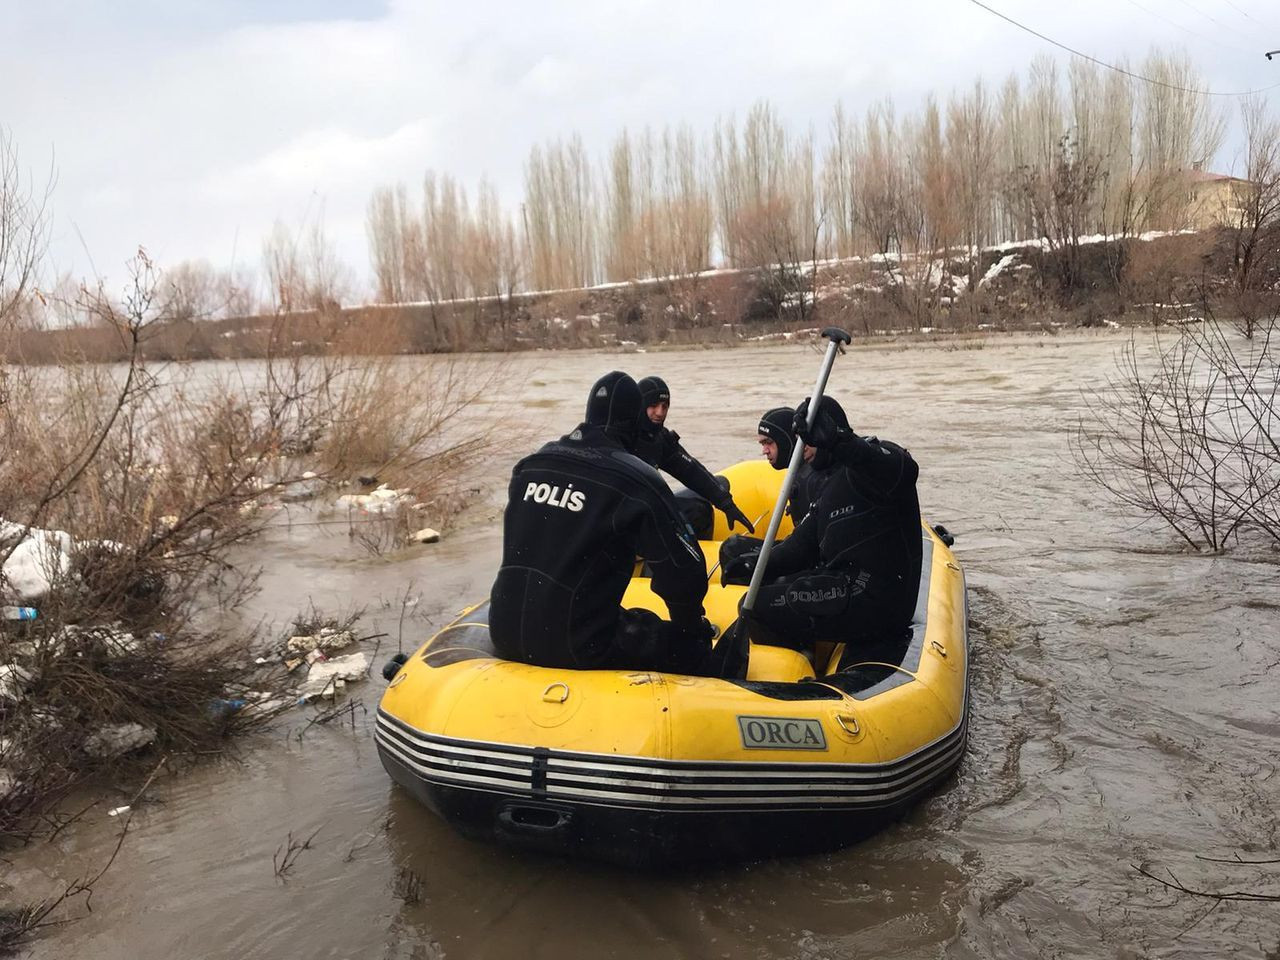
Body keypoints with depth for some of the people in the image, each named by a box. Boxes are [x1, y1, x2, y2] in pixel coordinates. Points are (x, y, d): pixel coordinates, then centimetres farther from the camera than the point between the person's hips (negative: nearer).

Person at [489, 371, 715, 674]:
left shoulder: (530, 465, 4)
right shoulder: (638, 483, -13)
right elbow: (683, 572, -10)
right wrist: (691, 625, 9)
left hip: (506, 637, 6)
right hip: (577, 651, -6)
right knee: (693, 644, 9)